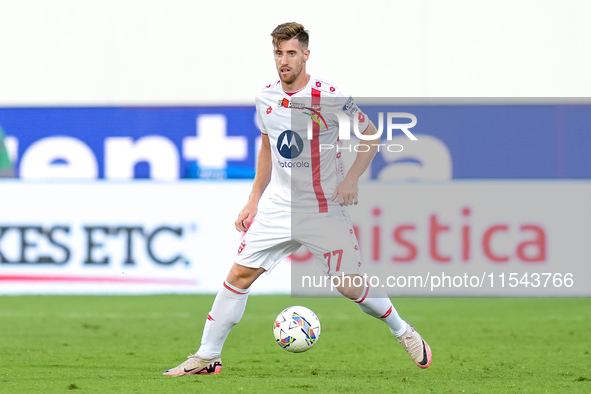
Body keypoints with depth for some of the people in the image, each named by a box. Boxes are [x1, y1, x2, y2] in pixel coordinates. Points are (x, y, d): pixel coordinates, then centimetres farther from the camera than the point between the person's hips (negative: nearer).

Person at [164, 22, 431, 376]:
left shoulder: (330, 97, -13)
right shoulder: (266, 99, 2)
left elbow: (371, 136, -2)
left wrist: (351, 178, -15)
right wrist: (253, 201, 14)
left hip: (326, 211, -4)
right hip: (279, 208, 4)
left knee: (350, 286, -3)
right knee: (240, 274, -4)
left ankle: (403, 331, 23)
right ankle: (207, 357, 4)